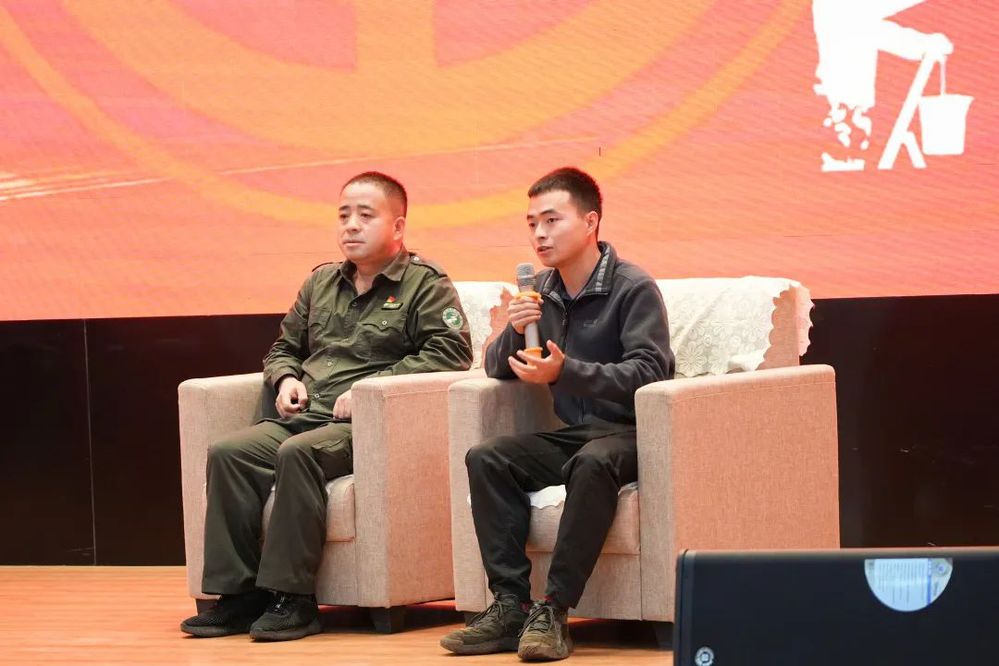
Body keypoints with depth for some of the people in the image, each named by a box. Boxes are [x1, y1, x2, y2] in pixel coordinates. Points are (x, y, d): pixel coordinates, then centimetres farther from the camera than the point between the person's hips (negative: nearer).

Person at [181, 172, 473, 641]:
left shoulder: (425, 285, 3)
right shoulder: (321, 283, 24)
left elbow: (449, 351, -10)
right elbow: (283, 347, 34)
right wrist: (286, 377, 9)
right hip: (306, 415, 7)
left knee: (298, 453, -35)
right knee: (228, 453, -19)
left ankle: (291, 598, -31)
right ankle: (237, 593, -19)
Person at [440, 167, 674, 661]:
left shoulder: (633, 288, -9)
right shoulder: (542, 291, 11)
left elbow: (649, 372, -20)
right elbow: (496, 369, 14)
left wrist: (566, 372, -30)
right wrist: (514, 332, -9)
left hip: (629, 434, -7)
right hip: (573, 435, 7)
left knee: (593, 462, -38)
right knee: (486, 459, -16)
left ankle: (554, 610, -35)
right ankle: (510, 605, -23)